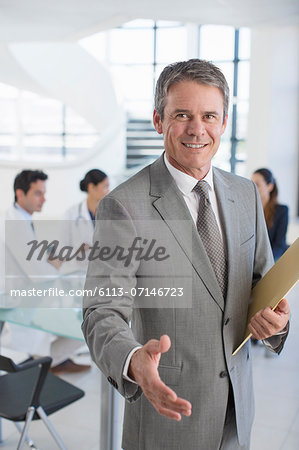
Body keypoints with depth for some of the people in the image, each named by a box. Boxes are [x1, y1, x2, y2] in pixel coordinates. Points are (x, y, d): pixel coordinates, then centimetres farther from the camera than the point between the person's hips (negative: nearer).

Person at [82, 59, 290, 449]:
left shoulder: (246, 194, 1)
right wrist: (134, 361, -42)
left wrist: (275, 319, -12)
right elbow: (103, 312, -22)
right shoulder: (123, 206, -18)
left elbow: (263, 278, 9)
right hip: (169, 407, -5)